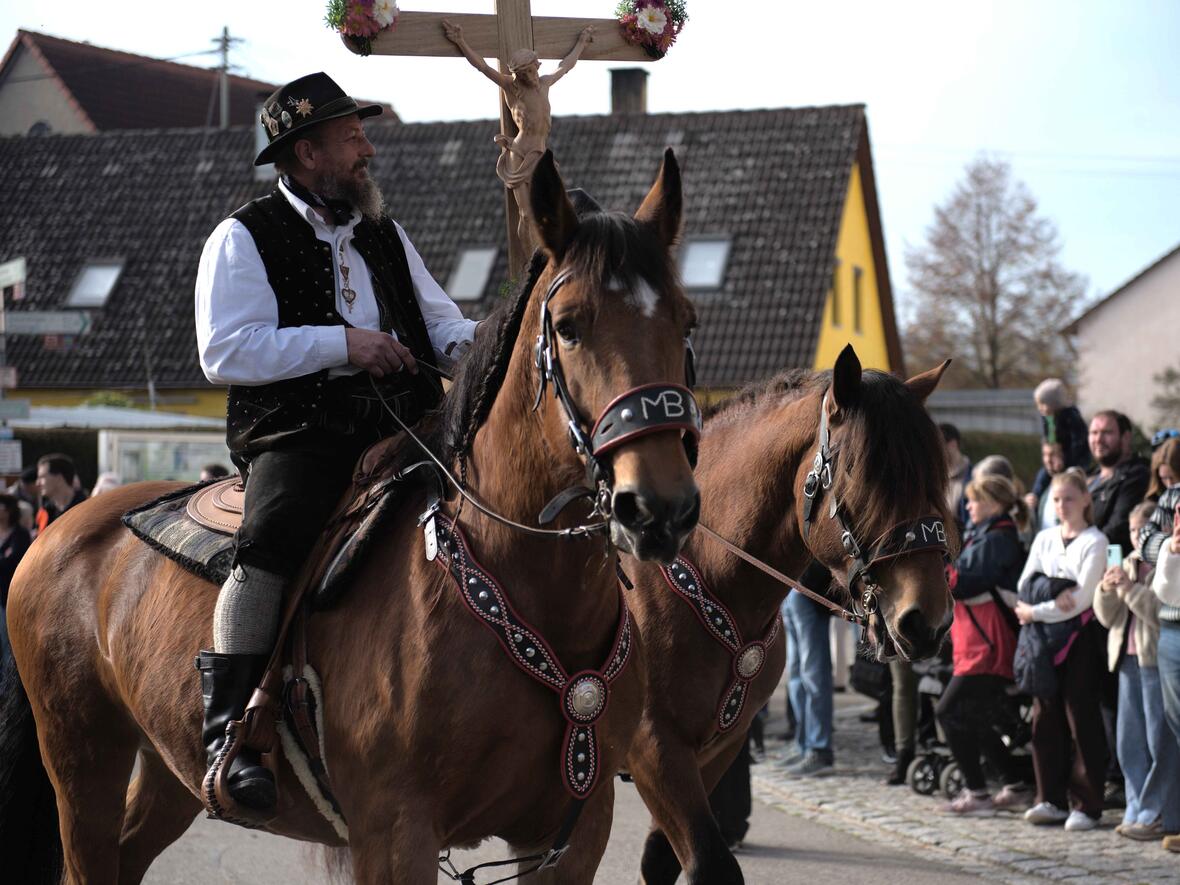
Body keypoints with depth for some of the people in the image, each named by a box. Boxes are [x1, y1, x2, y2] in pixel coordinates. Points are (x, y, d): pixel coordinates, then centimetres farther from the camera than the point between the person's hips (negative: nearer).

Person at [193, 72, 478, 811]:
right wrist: (341, 342, -14)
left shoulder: (384, 235, 24)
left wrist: (479, 343, -1)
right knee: (272, 541, -31)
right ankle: (225, 727, -28)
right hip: (296, 437, -6)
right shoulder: (245, 240, 4)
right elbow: (226, 351, -8)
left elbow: (438, 321, 25)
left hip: (403, 429, 6)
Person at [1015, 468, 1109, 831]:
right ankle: (1051, 799, 11)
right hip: (1043, 638, 5)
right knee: (1046, 715, 5)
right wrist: (1054, 598, -14)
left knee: (1080, 715, -4)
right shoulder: (1044, 539, 12)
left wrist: (1035, 611, -12)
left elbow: (1083, 599, -12)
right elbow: (1025, 586, 5)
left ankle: (1088, 804, -1)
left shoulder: (1094, 542, -5)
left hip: (1078, 636, -5)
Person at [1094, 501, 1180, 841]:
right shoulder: (1130, 564, 17)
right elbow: (1108, 617, 16)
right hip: (1129, 660, 8)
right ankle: (1138, 810, 16)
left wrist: (1129, 588, -18)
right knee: (1130, 742, 9)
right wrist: (1106, 592, -3)